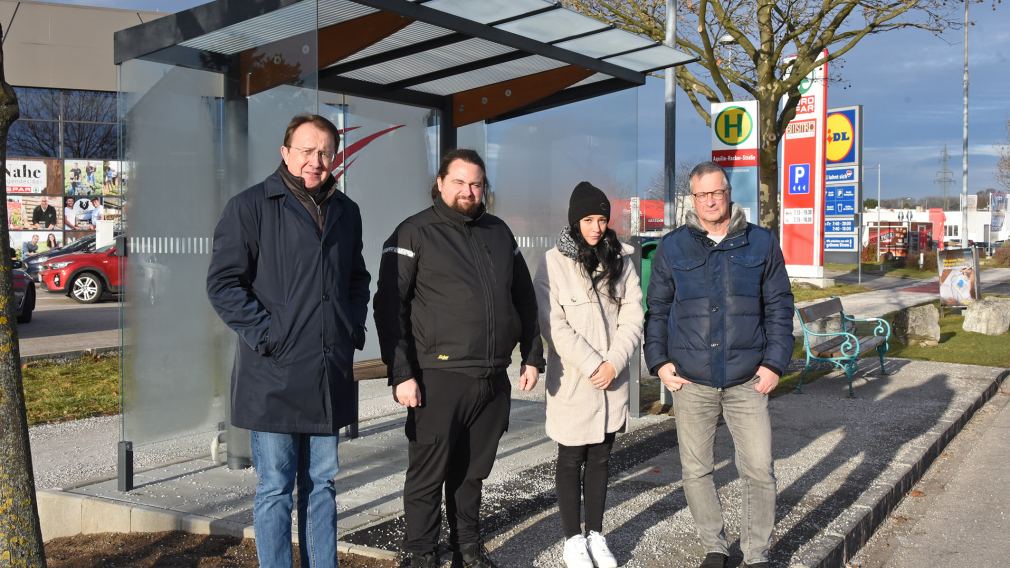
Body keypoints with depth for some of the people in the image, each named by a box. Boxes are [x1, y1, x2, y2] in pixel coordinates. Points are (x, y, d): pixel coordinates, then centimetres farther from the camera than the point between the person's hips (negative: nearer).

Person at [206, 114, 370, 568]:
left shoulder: (346, 212, 12)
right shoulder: (251, 206, -5)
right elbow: (223, 282, -8)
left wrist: (354, 328, 9)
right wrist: (266, 335, -15)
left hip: (329, 376, 5)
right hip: (273, 377, -5)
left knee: (321, 484, 15)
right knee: (275, 489, 4)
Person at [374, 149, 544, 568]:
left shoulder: (499, 232, 14)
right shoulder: (414, 233, -1)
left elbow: (525, 298, 19)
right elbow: (390, 307, -7)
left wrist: (532, 357, 13)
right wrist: (400, 373, -13)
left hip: (494, 379, 5)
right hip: (439, 378, -4)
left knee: (473, 471, 15)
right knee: (429, 472, 3)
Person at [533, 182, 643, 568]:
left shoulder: (621, 259, 4)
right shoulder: (554, 262, -7)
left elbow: (633, 316, 1)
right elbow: (554, 325, -12)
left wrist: (614, 362, -11)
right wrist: (591, 365, -16)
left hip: (613, 379, 3)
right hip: (572, 381, -3)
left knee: (601, 458, 13)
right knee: (571, 459, 7)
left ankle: (596, 534, 24)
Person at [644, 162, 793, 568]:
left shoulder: (762, 243, 3)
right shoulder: (672, 247, 3)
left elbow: (779, 307, 5)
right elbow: (657, 309, 7)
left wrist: (775, 363, -2)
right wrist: (659, 361, -1)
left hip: (747, 381, 0)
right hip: (691, 381, 1)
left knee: (759, 470, 1)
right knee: (695, 470, 9)